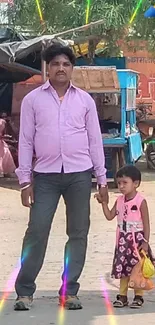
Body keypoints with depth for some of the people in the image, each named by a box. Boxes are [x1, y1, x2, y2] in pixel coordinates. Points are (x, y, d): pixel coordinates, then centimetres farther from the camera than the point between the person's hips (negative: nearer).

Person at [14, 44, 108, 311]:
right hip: (45, 175, -2)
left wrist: (102, 179, 5)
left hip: (79, 174, 2)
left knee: (78, 233, 3)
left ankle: (69, 292, 11)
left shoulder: (85, 100, 7)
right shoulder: (32, 99, 3)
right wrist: (25, 180, -3)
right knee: (36, 231, -5)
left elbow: (94, 140, 9)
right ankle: (24, 291, 4)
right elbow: (26, 141, 3)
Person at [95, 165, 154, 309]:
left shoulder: (140, 201, -11)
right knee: (123, 268, 7)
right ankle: (122, 296, 13)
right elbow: (110, 216, 8)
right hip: (123, 240, 5)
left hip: (137, 239, -5)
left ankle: (138, 296, 8)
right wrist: (103, 202, -1)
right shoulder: (119, 201, 7)